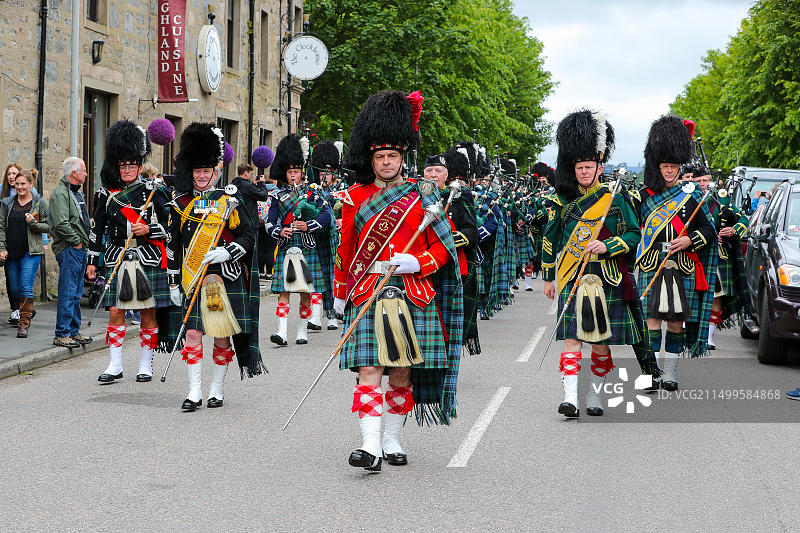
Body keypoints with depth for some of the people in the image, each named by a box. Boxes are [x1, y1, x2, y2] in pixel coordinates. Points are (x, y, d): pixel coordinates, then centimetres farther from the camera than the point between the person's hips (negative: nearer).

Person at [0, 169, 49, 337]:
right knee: (15, 289, 8)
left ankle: (24, 323, -8)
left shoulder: (40, 203, 1)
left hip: (31, 251, -4)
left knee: (26, 287, -11)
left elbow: (48, 226, 2)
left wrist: (33, 223, -16)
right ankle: (28, 310, 34)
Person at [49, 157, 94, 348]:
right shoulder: (60, 193, -12)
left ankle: (74, 331, 19)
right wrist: (76, 241, -15)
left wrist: (84, 241, 13)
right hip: (69, 250, -10)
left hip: (80, 249, 10)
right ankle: (62, 335, -7)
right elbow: (61, 223, -22)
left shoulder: (77, 193, 19)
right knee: (68, 293, -9)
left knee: (76, 293, 13)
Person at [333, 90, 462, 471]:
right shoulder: (354, 197, 7)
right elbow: (344, 250, 16)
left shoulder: (422, 194, 5)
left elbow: (445, 245, 6)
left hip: (412, 293, 1)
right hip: (366, 295, -1)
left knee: (403, 372, 8)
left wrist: (418, 263, -12)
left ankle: (392, 440, 21)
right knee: (369, 369, -11)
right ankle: (370, 445, -17)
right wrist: (339, 294, 17)